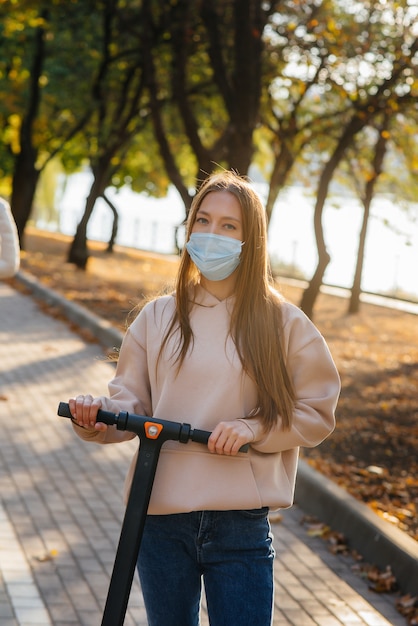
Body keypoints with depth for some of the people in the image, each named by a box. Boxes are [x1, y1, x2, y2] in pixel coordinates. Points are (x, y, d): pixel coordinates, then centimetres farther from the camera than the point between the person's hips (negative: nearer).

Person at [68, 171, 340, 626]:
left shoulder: (283, 323, -1)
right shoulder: (159, 316, 4)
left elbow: (317, 414, 1)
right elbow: (131, 402, 6)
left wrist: (255, 428, -14)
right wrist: (100, 418, -16)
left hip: (241, 519, -2)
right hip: (160, 516, 2)